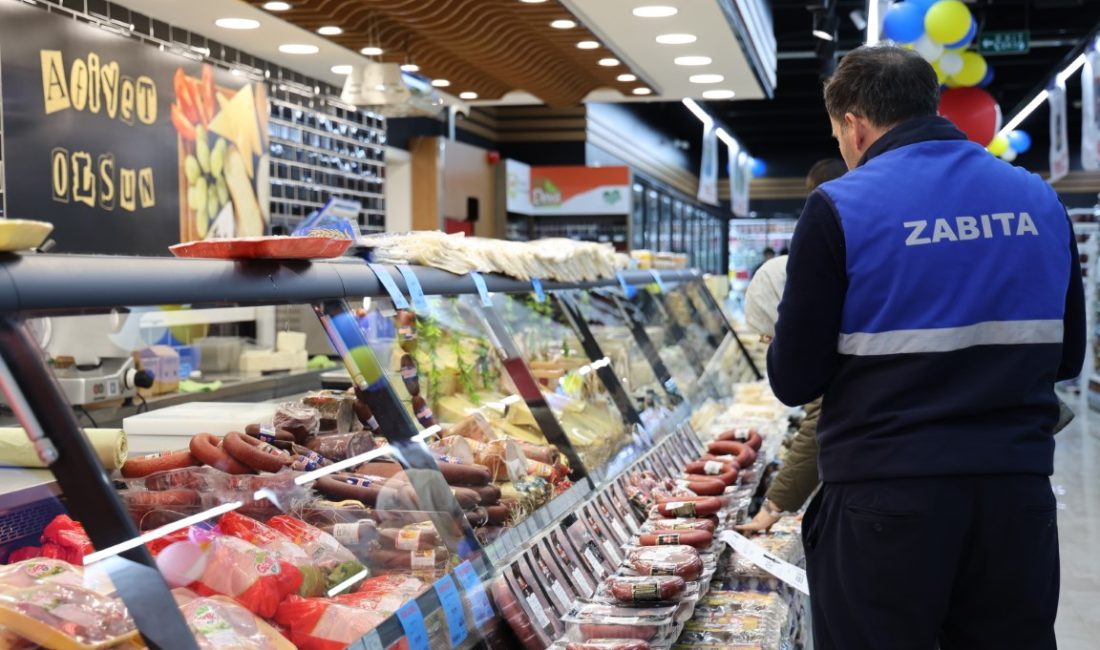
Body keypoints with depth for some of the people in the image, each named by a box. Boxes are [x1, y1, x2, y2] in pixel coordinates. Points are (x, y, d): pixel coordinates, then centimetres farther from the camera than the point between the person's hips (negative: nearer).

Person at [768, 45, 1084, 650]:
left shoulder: (839, 208, -10)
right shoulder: (1039, 199, 6)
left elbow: (794, 379, -8)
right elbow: (1066, 354, 14)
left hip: (887, 499, -4)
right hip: (1019, 488, 5)